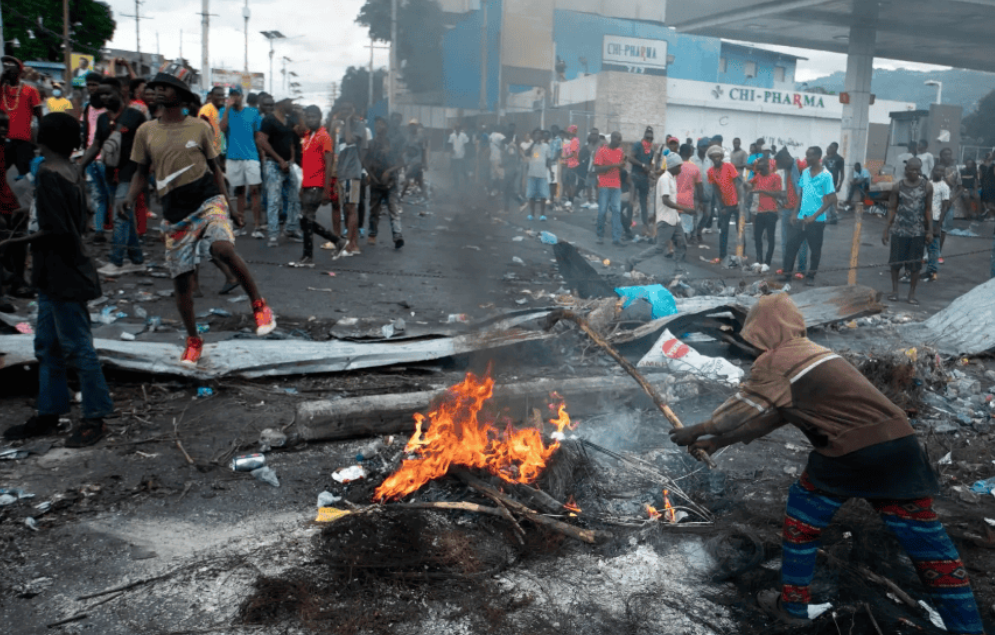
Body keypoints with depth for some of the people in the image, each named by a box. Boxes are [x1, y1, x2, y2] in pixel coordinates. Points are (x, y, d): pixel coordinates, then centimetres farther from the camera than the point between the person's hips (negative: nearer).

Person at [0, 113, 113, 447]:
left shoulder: (48, 175, -17)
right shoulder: (73, 172, 8)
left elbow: (56, 231, -22)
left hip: (64, 277, -9)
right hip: (55, 275, 9)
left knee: (77, 347, -1)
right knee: (47, 346, 16)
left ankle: (95, 417, 8)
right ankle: (49, 414, 25)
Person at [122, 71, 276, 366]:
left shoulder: (199, 127, 4)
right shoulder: (146, 131, 8)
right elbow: (142, 171, 14)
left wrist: (224, 198, 1)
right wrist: (129, 199, -4)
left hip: (208, 200, -3)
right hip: (175, 212, 3)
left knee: (223, 248, -32)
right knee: (181, 281, 5)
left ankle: (259, 305, -13)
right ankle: (193, 341, 24)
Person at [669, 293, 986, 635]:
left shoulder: (775, 361, -4)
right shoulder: (810, 351, 22)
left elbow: (743, 411, 4)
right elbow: (767, 414, 24)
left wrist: (699, 433, 19)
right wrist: (716, 439, 26)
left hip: (851, 451, -7)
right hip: (900, 443, 7)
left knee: (802, 518, 16)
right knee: (926, 537, 13)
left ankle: (792, 606, 26)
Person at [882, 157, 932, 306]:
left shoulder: (927, 186, -1)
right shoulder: (898, 186, -2)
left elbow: (928, 209, 2)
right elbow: (892, 209, 2)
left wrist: (930, 231, -2)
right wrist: (886, 230, -1)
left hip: (918, 232, 0)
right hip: (899, 230, 0)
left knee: (915, 264, 3)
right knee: (895, 262, 6)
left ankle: (912, 294, 13)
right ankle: (894, 290, 22)